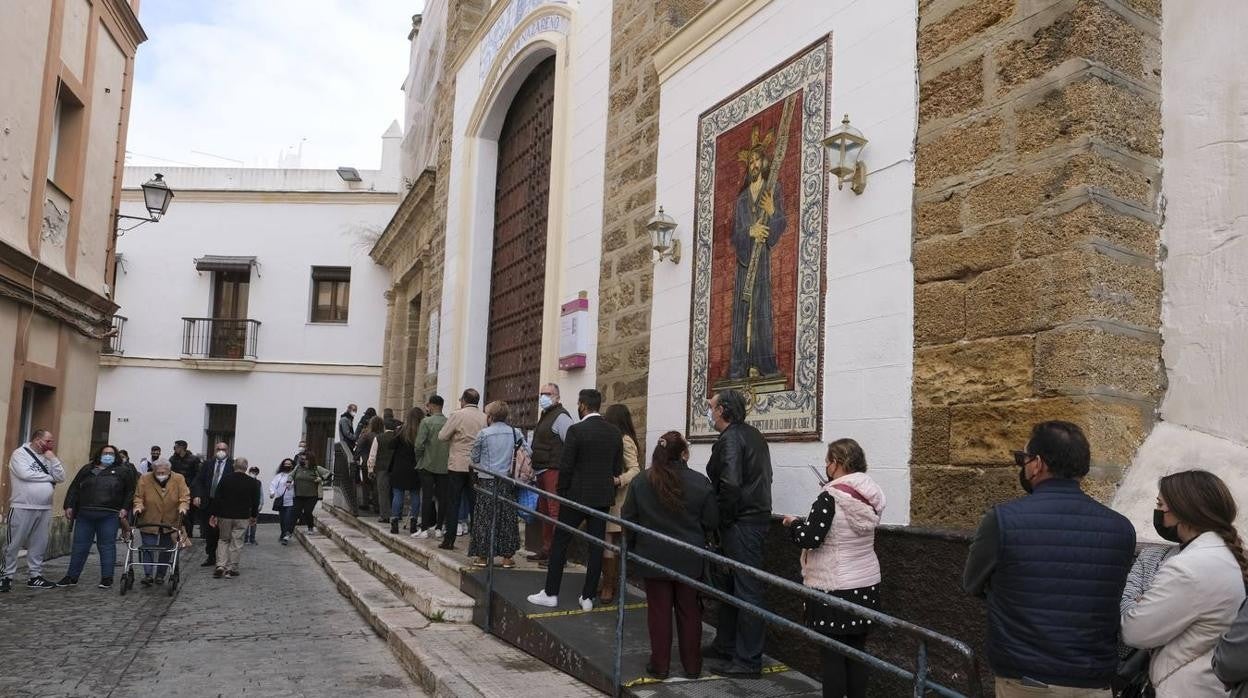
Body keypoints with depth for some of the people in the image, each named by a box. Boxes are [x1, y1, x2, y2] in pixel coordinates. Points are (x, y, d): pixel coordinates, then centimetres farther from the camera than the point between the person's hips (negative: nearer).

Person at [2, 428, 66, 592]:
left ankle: (34, 576, 15)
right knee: (14, 545, 0)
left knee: (39, 546, 8)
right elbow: (25, 474, -19)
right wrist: (49, 477, -6)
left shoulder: (48, 458, 15)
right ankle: (6, 576, 8)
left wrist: (53, 459, -3)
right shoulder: (20, 453, -3)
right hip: (22, 508, -6)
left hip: (44, 509, 6)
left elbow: (61, 477, 8)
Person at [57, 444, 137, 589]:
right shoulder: (87, 469, 16)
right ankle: (72, 577, 16)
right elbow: (74, 488, 13)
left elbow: (130, 491, 6)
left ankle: (107, 578, 6)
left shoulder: (123, 471, 8)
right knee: (79, 546, 6)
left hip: (109, 516, -2)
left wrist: (125, 508, -4)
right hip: (84, 515, 3)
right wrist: (69, 506, 4)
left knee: (107, 546, 1)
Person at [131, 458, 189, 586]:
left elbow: (185, 496, -8)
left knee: (166, 550, 8)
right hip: (148, 522, -1)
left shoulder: (179, 479, -5)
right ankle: (148, 575, -4)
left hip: (170, 523, 1)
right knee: (148, 547, -7)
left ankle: (160, 575, 20)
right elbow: (138, 497, -2)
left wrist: (183, 507, -24)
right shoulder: (145, 479, -5)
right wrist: (138, 507, -20)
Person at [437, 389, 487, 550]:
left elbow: (442, 436, -6)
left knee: (453, 503, 3)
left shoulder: (457, 415, -9)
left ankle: (449, 540, 3)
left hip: (458, 465, -3)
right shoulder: (484, 418, 2)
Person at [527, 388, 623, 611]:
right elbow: (618, 469, 7)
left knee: (560, 543, 6)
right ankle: (588, 597, 12)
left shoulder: (576, 430, -13)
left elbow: (566, 466, -12)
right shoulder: (615, 433, 4)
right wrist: (608, 489, 16)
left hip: (577, 495, -5)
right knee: (596, 546, 8)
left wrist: (562, 492, 1)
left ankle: (551, 593, 11)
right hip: (603, 497, 5)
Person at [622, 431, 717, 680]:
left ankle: (660, 665, 17)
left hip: (654, 557, 0)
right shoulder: (700, 483, -11)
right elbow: (711, 522, -5)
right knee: (689, 612, 13)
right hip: (689, 559, 0)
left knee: (659, 612, 10)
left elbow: (628, 520, -2)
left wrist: (633, 547, 14)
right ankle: (692, 666, 21)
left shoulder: (640, 482, -8)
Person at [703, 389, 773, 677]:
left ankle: (748, 660, 1)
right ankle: (725, 646, 30)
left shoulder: (731, 438, -15)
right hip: (756, 514, 11)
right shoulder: (753, 435, 16)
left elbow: (730, 483, -26)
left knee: (746, 590, -5)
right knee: (729, 585, 19)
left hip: (741, 523, -11)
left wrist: (724, 519, -13)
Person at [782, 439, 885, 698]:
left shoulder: (830, 497, -18)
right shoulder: (869, 496, 3)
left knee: (832, 656, 2)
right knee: (857, 652, 14)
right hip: (866, 585, 7)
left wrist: (794, 523, 0)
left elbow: (809, 538, -19)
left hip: (834, 588, -7)